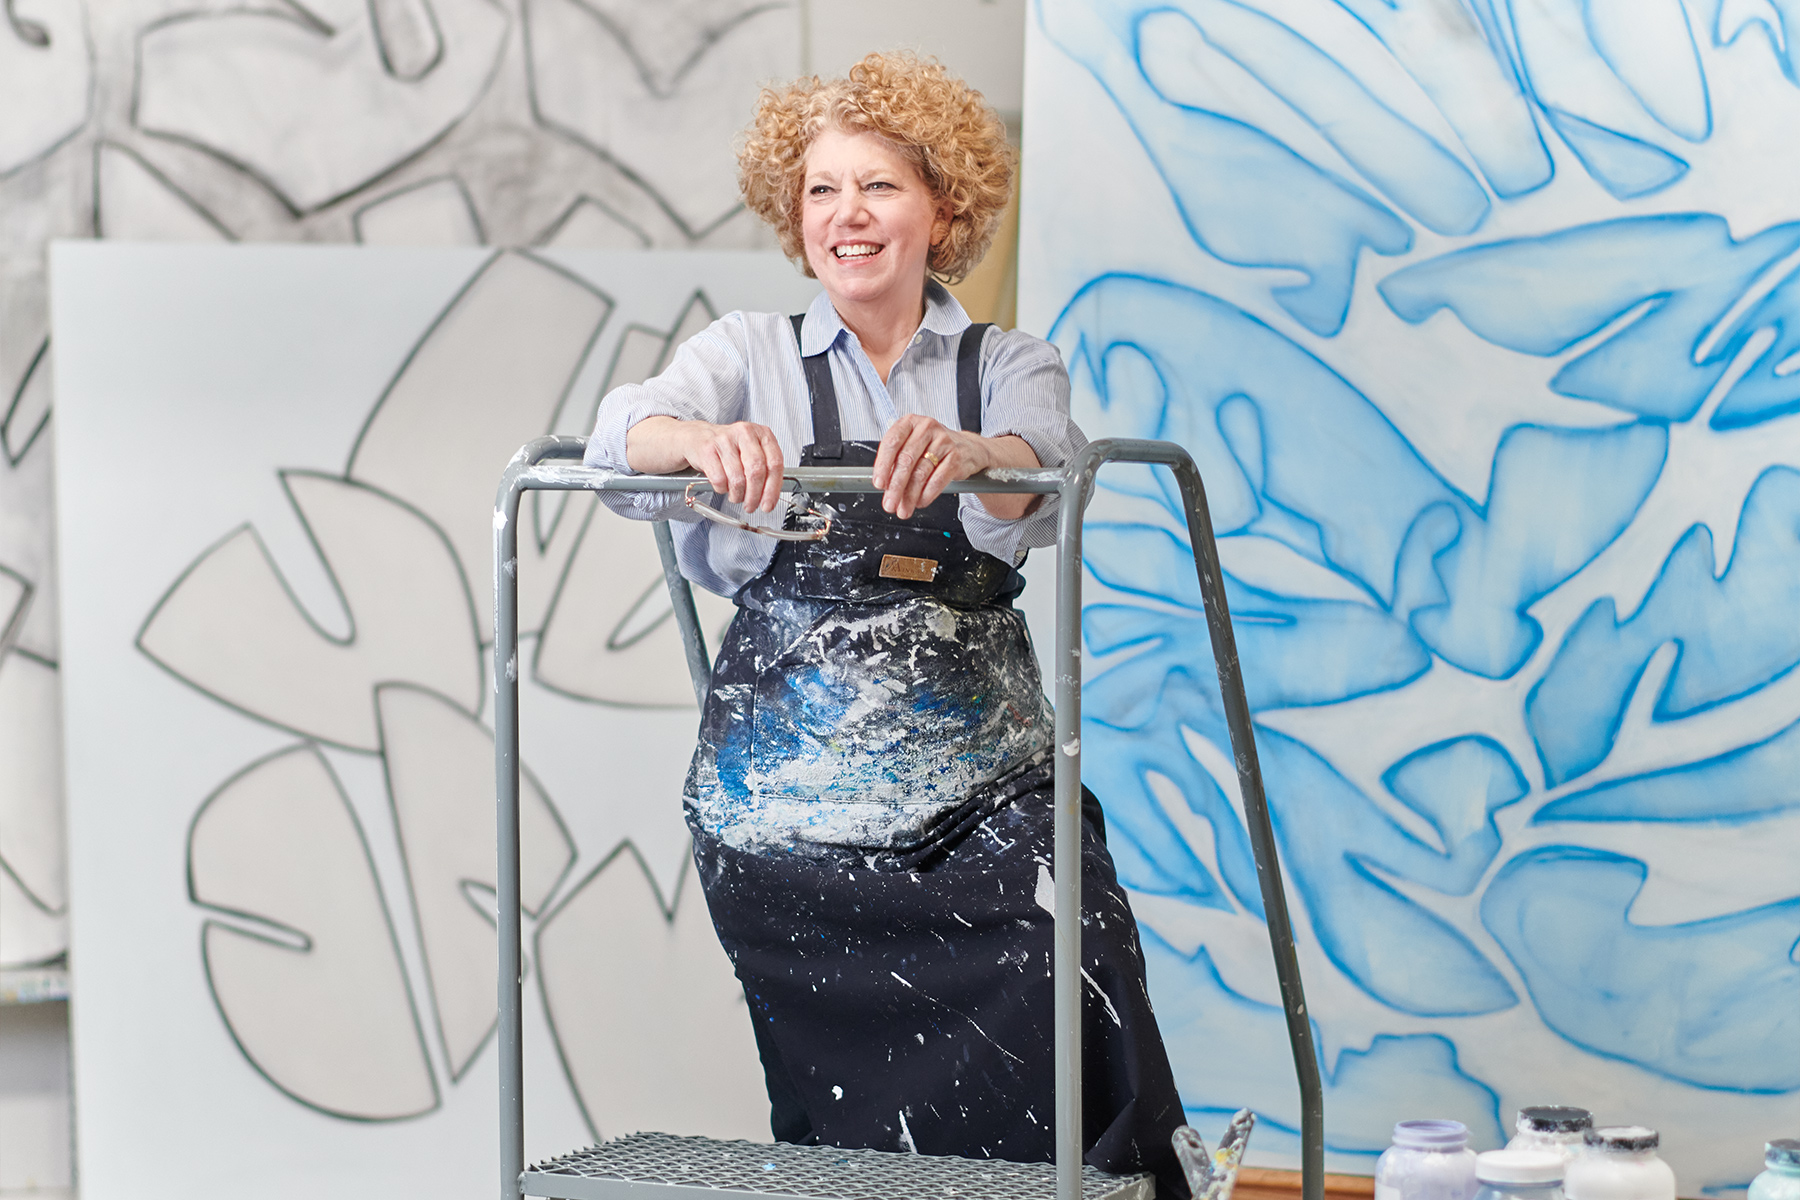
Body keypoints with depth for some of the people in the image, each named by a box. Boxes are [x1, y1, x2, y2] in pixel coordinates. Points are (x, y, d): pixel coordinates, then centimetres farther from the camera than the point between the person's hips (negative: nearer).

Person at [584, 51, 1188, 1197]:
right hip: (792, 791, 0)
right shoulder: (753, 352, 10)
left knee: (1075, 1048, -19)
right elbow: (624, 435, -10)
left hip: (982, 786, 0)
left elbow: (1042, 479, -12)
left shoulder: (1011, 365, 11)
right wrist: (707, 440, -35)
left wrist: (969, 454, -37)